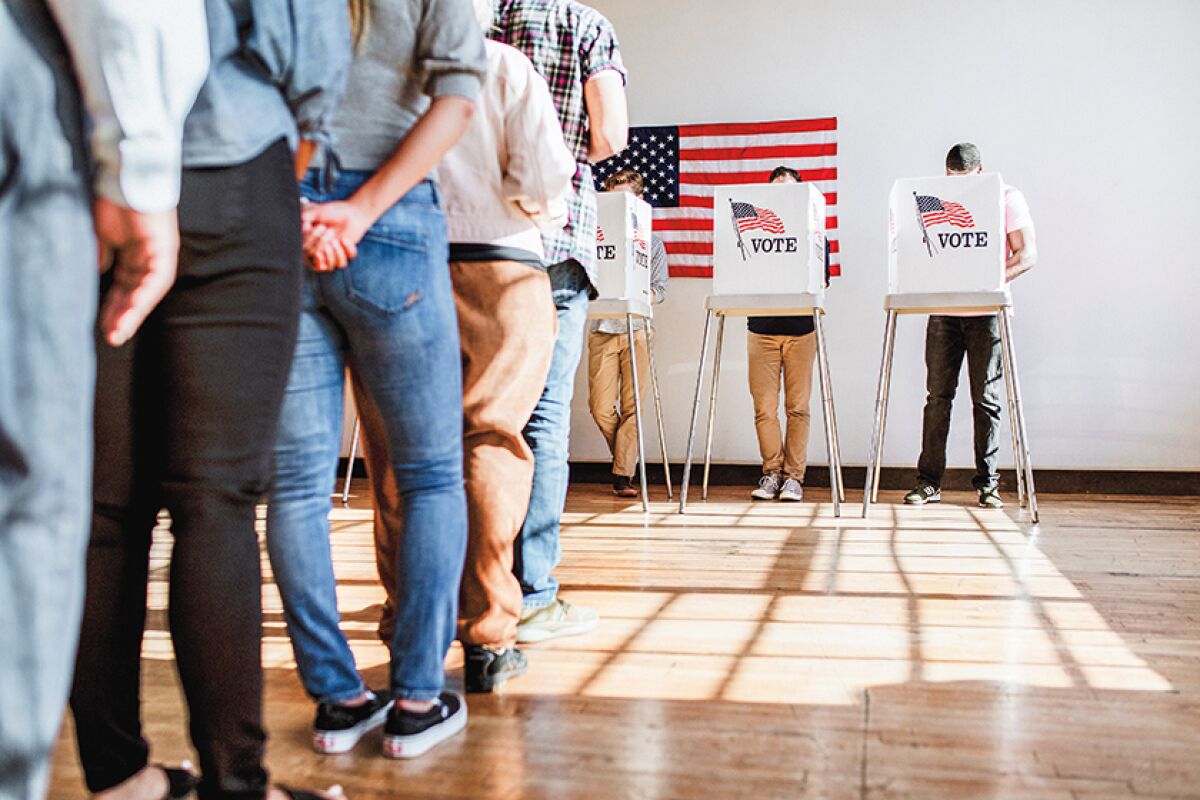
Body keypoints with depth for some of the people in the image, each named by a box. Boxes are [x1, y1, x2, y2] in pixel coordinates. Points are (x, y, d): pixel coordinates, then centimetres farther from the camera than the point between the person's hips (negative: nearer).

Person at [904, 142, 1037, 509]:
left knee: (986, 398, 1)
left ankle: (987, 483, 10)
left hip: (986, 311, -2)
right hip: (943, 310, 2)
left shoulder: (1007, 198, 2)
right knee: (938, 395, 0)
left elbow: (1027, 254, -3)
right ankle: (929, 481, 5)